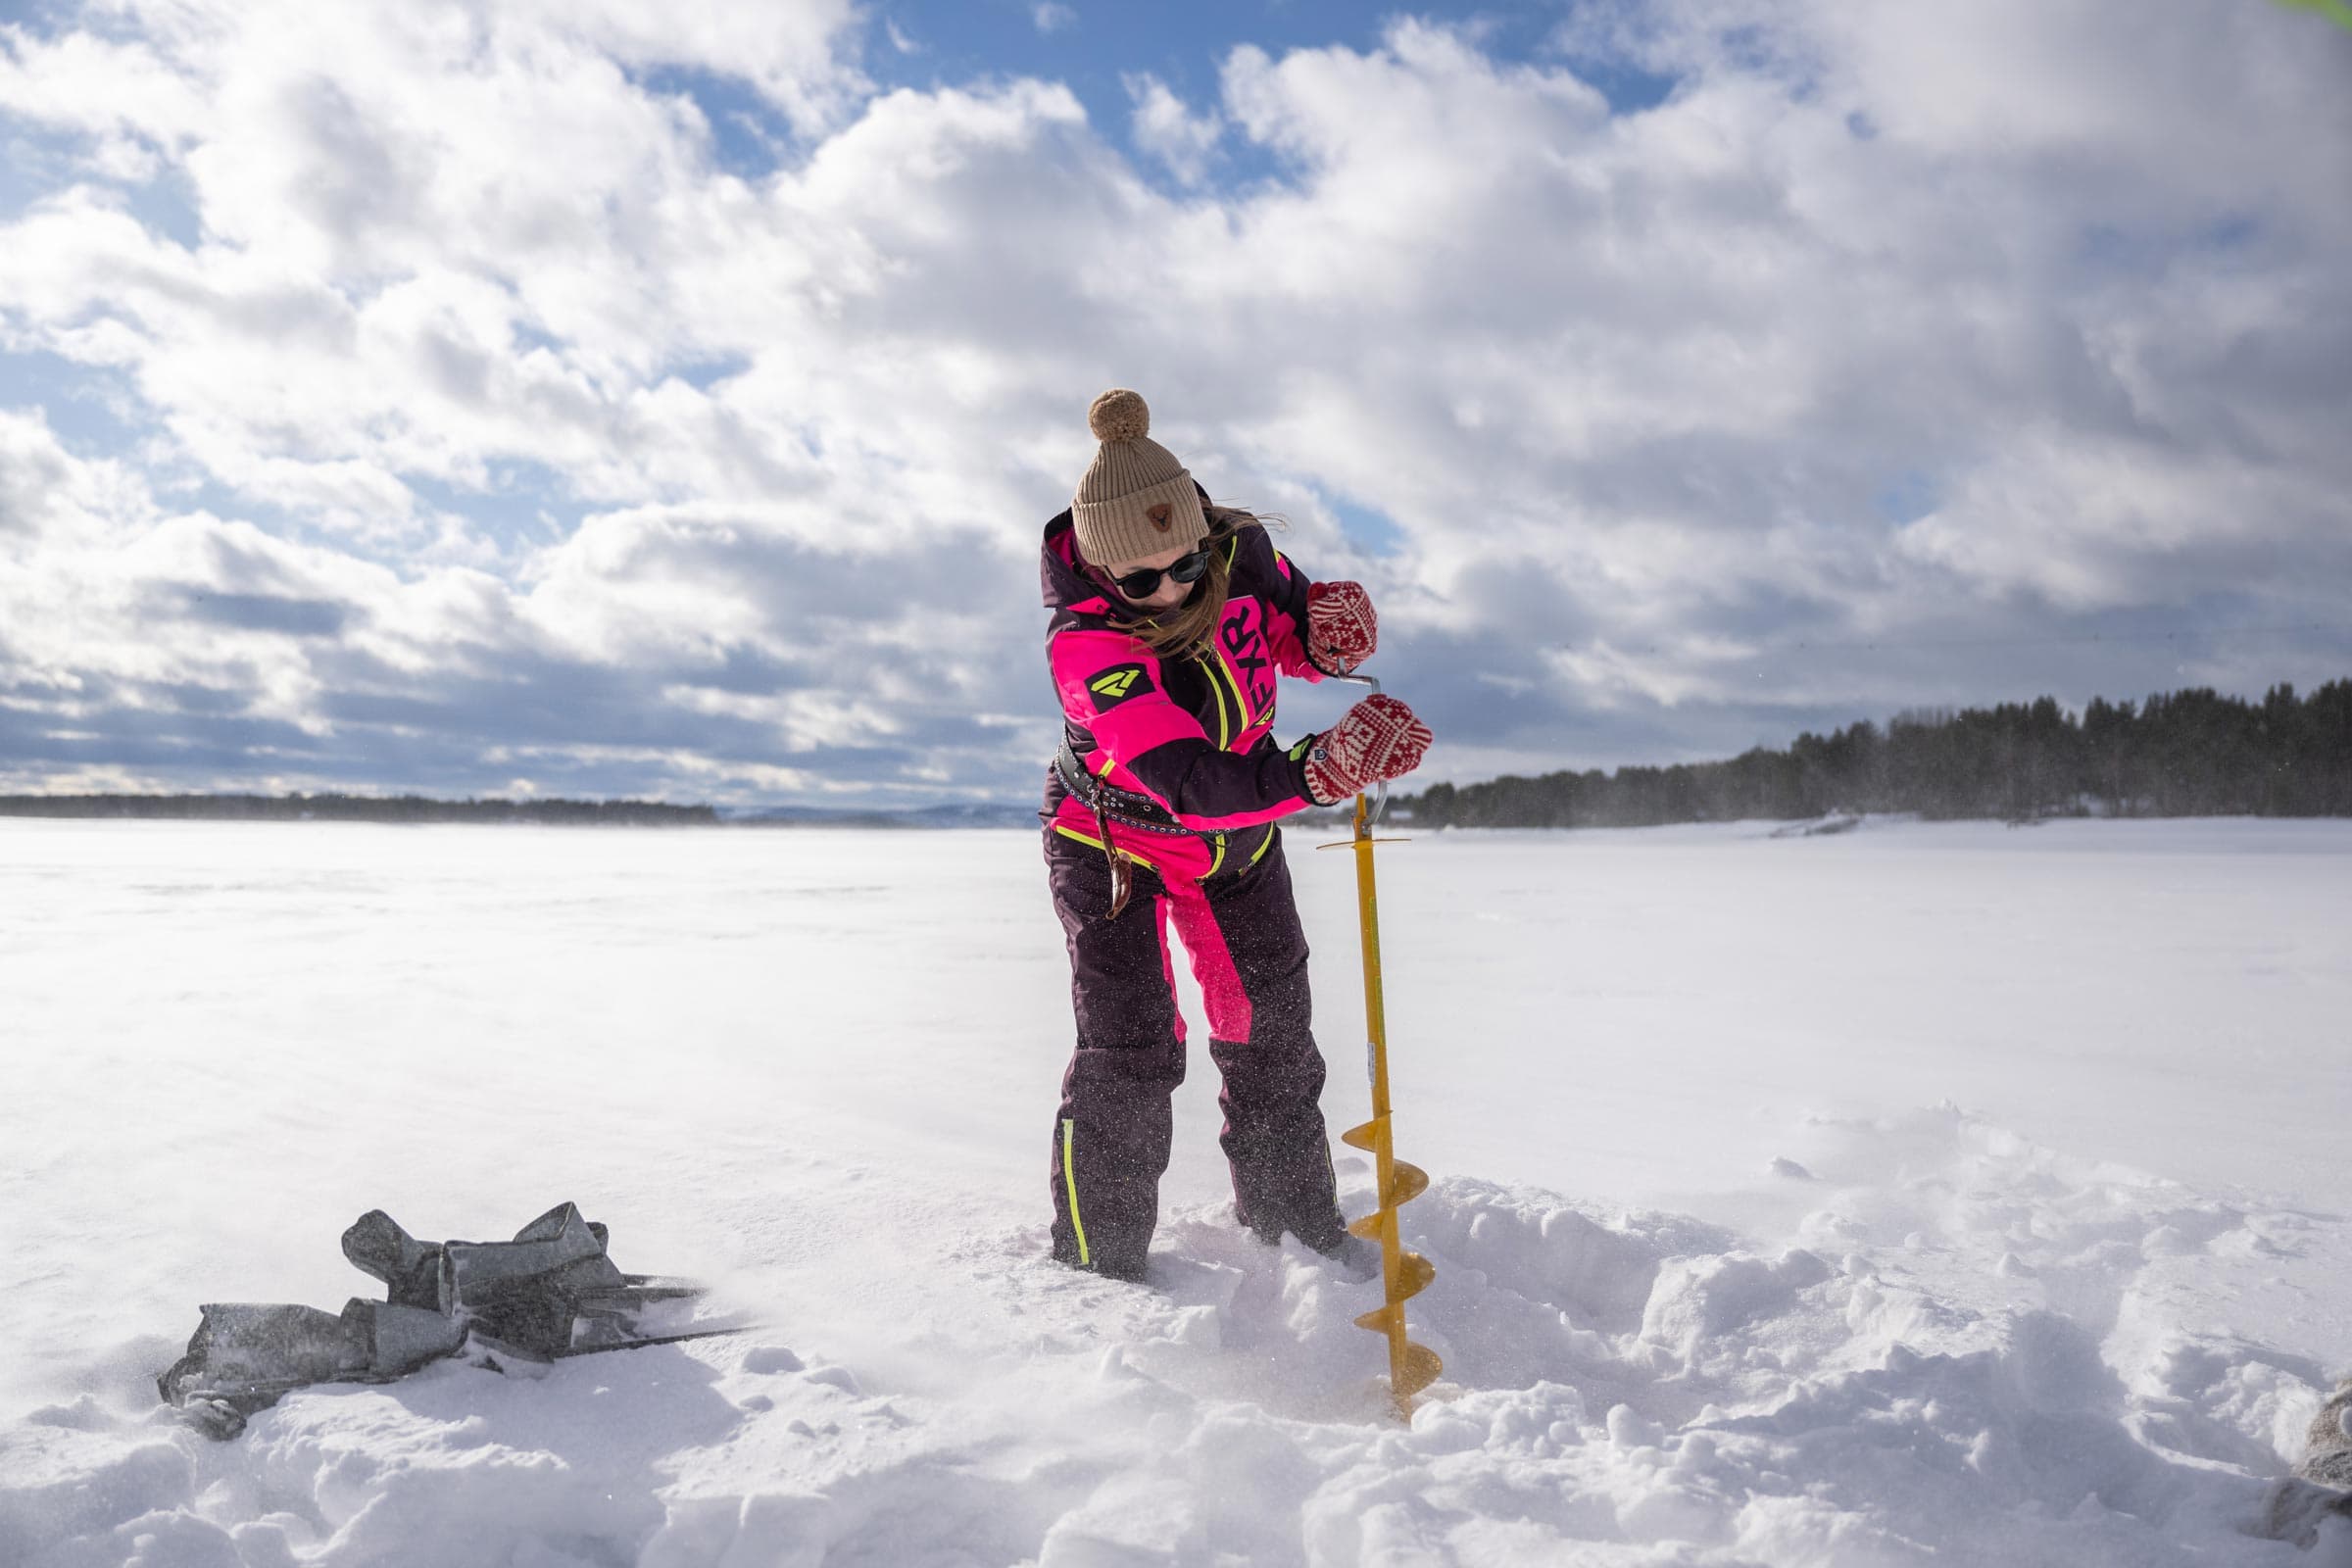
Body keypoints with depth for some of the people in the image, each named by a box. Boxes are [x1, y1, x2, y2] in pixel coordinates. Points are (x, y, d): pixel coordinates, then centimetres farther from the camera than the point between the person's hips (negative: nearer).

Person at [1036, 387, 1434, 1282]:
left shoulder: (1239, 552, -21)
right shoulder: (1085, 643, -36)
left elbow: (1286, 631, 1)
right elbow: (1194, 785, -46)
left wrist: (1328, 633, -24)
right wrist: (1322, 770, -61)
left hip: (1237, 839, 5)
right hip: (1113, 841, -5)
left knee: (1272, 1032, 11)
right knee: (1129, 1052, -11)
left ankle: (1293, 1216, 32)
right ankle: (1097, 1258, 8)